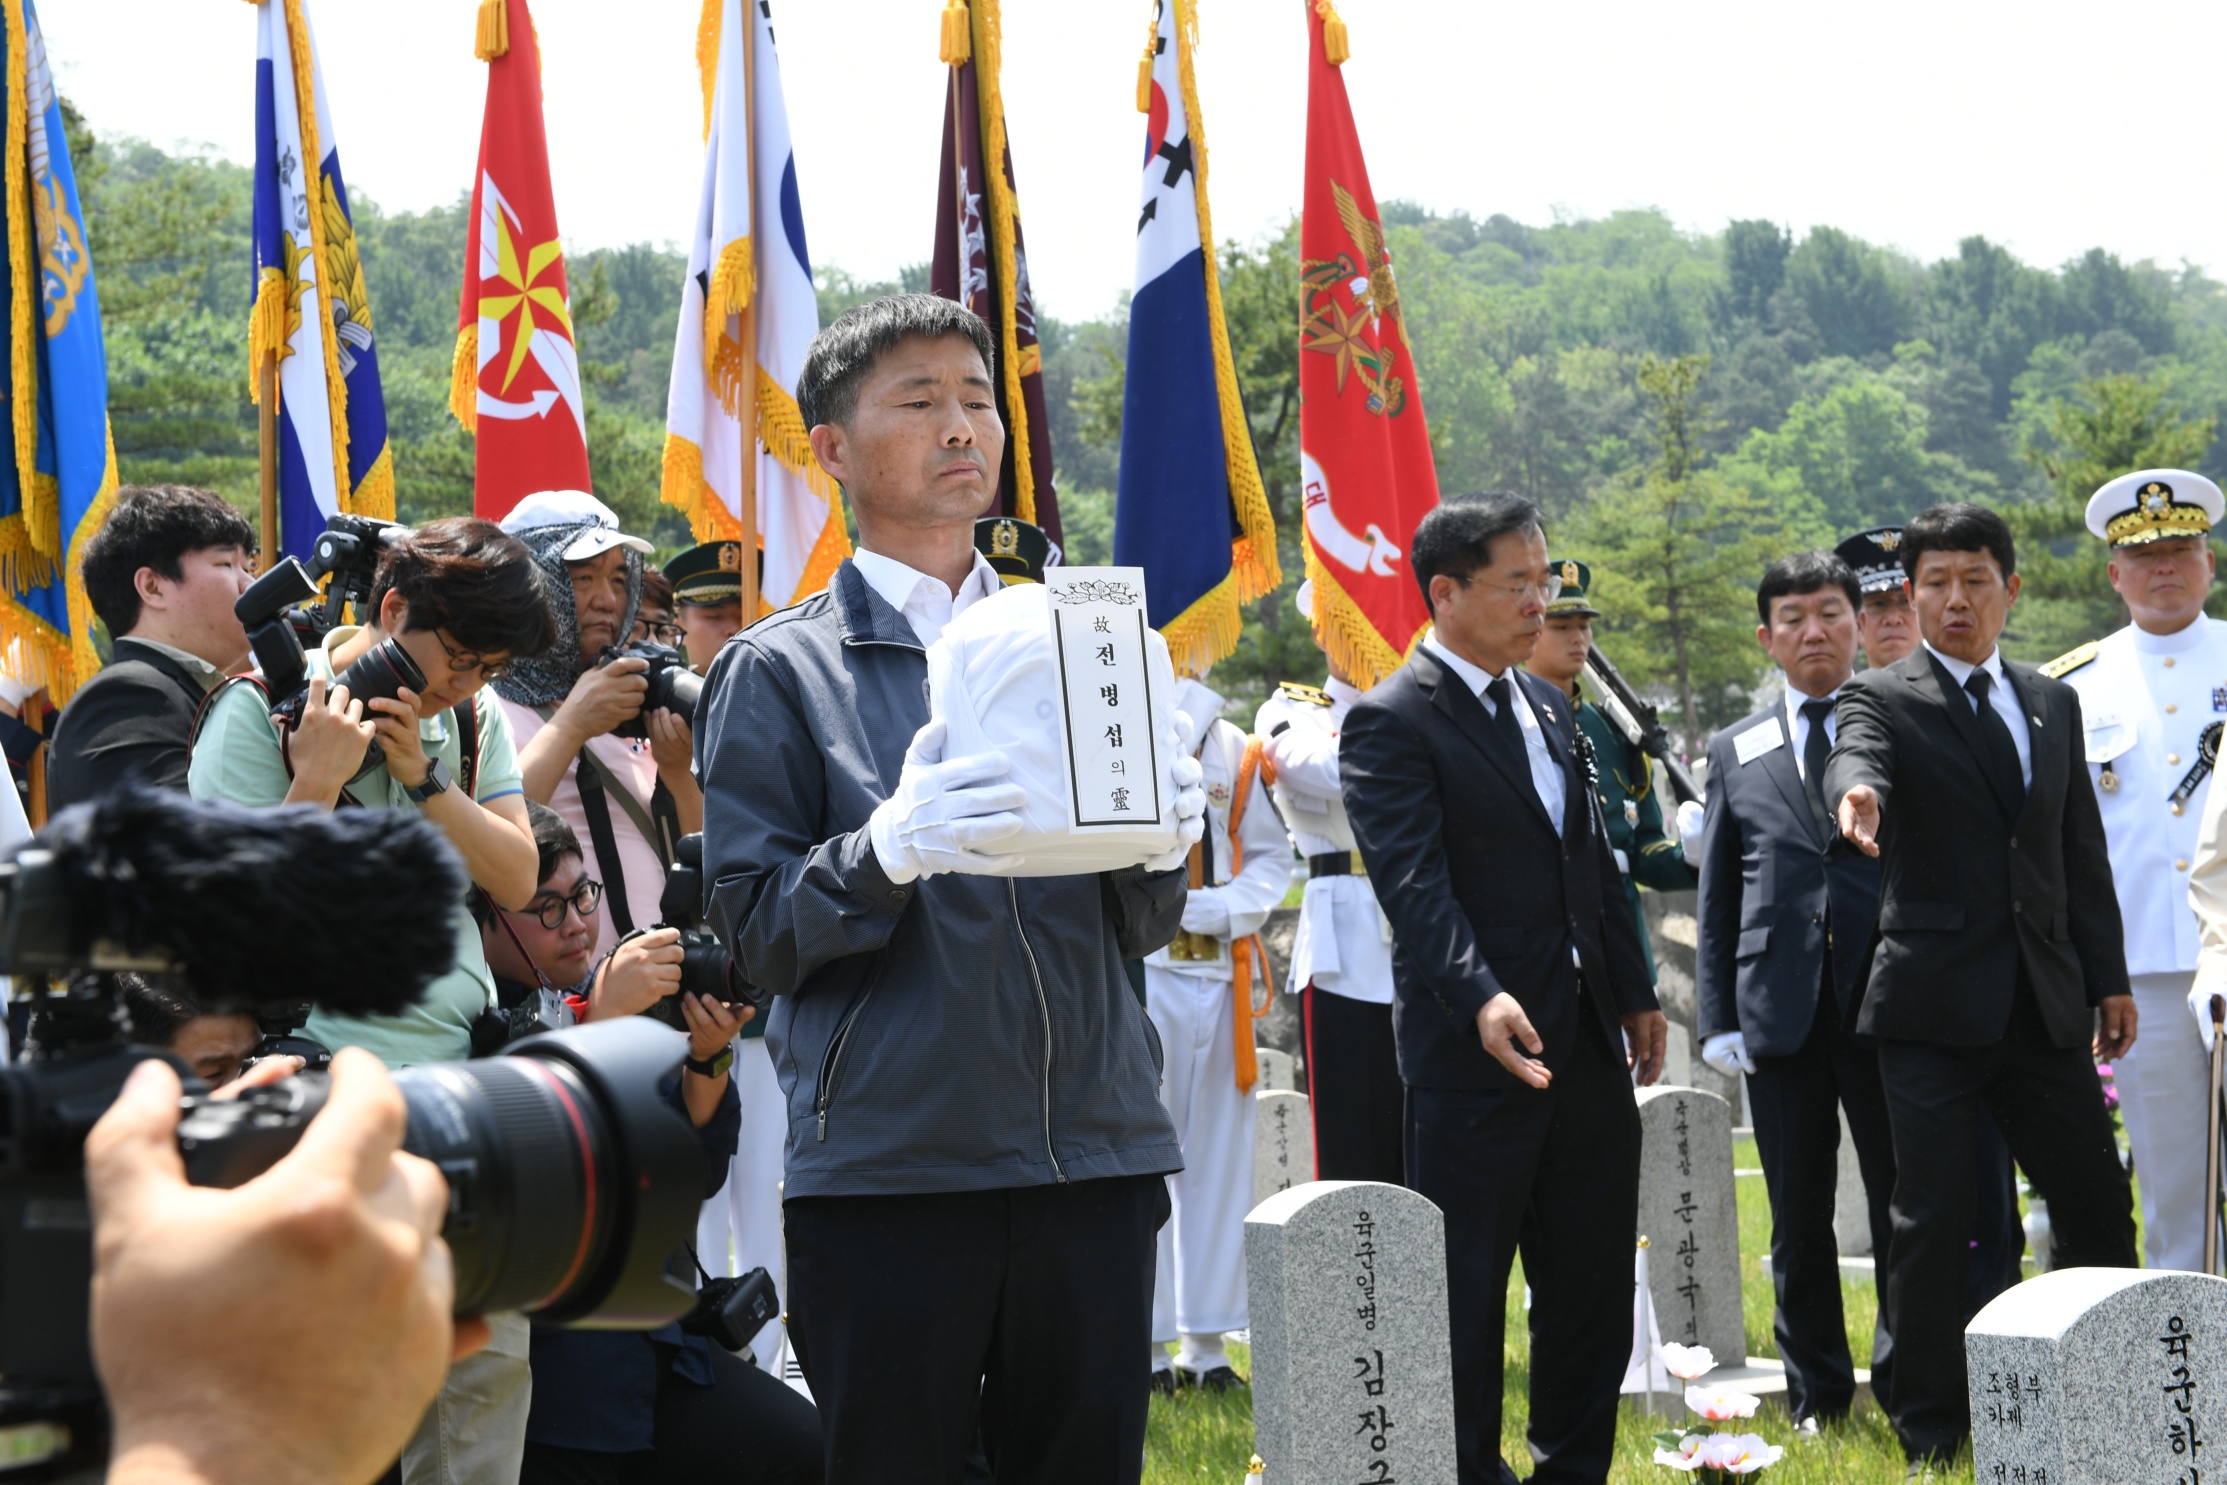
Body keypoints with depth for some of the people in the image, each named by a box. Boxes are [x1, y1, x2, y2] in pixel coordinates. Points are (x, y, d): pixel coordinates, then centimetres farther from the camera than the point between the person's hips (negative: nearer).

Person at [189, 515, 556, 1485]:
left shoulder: (475, 718, 14)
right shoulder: (261, 711, -4)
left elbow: (516, 879, 4)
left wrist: (423, 777, -7)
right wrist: (319, 780, -19)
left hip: (466, 1077, 6)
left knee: (492, 1359, 3)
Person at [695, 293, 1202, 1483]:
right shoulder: (778, 672, 3)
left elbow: (1138, 929, 14)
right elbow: (756, 932, -4)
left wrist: (1163, 846, -9)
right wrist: (887, 850, -22)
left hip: (1094, 1148, 4)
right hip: (887, 1163, -4)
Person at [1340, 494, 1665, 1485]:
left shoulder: (1547, 708, 15)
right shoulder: (1391, 723, -11)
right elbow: (1414, 884, -22)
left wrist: (1635, 993, 18)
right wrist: (1480, 997, -35)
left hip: (1588, 1043, 8)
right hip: (1476, 1052, -8)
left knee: (1593, 1279, 13)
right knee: (1466, 1291, 0)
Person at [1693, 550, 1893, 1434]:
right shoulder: (1736, 752, 13)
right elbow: (1716, 897, 12)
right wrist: (1716, 1017, 4)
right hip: (1780, 1011, 2)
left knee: (1903, 1204, 1)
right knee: (1798, 1216, 8)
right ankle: (1817, 1390, 18)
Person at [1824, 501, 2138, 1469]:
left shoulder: (2053, 704, 14)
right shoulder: (1883, 698, -1)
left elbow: (2083, 850, 16)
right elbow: (1857, 754, -24)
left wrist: (2108, 977, 13)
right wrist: (1857, 791, -48)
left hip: (2045, 1002, 5)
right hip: (1934, 1004, -5)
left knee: (2097, 1205, 10)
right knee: (1931, 1222, -2)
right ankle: (1929, 1433, 8)